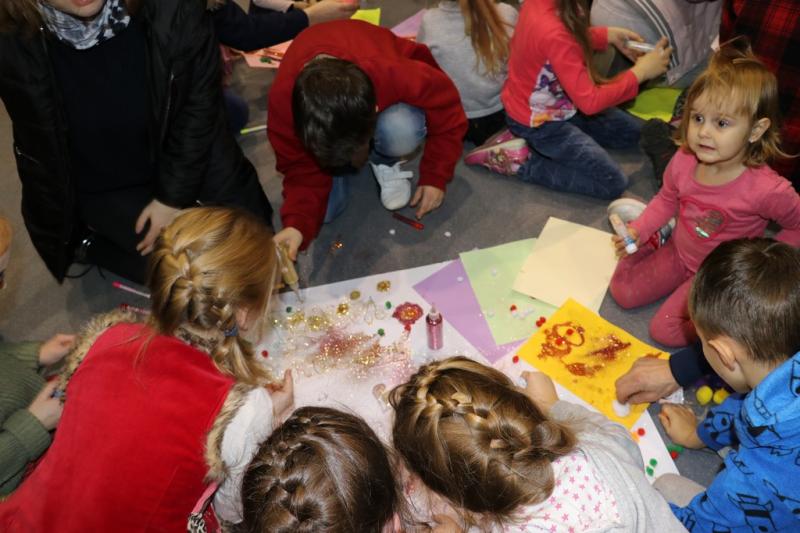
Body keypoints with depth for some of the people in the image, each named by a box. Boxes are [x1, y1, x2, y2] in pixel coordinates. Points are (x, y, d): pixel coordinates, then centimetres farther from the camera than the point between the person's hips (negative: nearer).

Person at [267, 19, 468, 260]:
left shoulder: (396, 74, -42)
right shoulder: (282, 98, -38)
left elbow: (448, 109, -23)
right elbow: (301, 168, -25)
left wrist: (435, 177, -23)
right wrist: (297, 224, -41)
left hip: (384, 96, -1)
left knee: (401, 131, -39)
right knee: (325, 209, -18)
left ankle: (385, 162, -3)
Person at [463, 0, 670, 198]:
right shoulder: (553, 34, -37)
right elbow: (590, 101, -30)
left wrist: (610, 35, -1)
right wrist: (640, 72, -18)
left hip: (554, 102, 9)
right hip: (538, 122, -9)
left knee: (631, 132, 17)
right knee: (614, 183, -8)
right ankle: (522, 161, -4)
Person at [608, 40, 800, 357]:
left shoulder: (767, 190, -33)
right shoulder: (684, 161, -19)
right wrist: (638, 231, -10)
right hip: (677, 253, 5)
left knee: (666, 330, -13)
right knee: (622, 292, 9)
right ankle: (655, 237, 29)